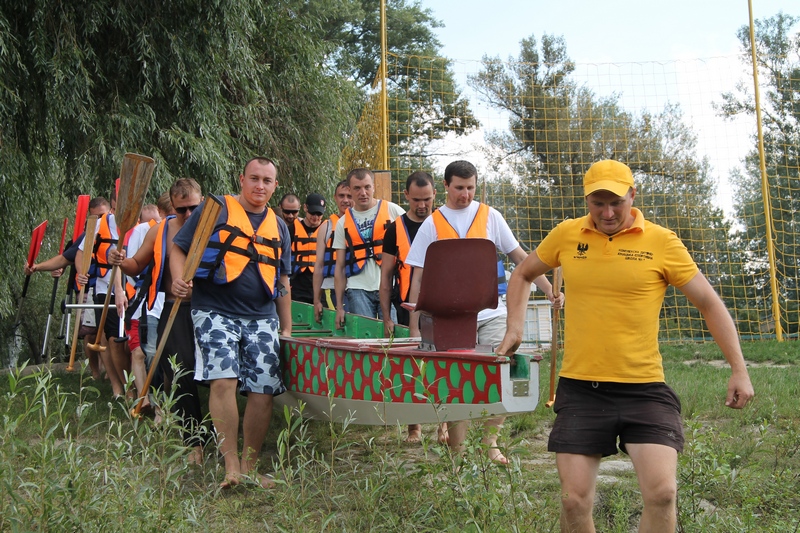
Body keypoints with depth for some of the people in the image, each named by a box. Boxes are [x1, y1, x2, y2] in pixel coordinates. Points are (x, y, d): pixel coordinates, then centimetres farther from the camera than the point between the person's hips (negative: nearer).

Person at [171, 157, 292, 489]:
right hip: (215, 312, -4)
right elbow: (178, 248, 3)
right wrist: (180, 281, -17)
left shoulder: (278, 226, 18)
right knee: (224, 380, -20)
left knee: (264, 390, -4)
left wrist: (286, 328, 20)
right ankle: (231, 465, -13)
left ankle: (249, 466, 9)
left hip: (262, 318, 4)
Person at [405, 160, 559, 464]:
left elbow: (519, 256, 11)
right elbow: (418, 278, 3)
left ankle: (490, 442, 12)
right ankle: (457, 452, 12)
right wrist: (414, 327, -3)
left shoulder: (490, 216, 8)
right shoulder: (432, 224, 4)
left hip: (492, 313, 1)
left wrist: (548, 289, -1)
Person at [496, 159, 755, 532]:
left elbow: (709, 304, 4)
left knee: (662, 493, -12)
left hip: (644, 389, -1)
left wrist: (739, 369, -1)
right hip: (579, 389, 2)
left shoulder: (662, 242, -2)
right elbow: (521, 276, 22)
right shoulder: (566, 235, 4)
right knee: (574, 501, 0)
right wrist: (514, 328, 9)